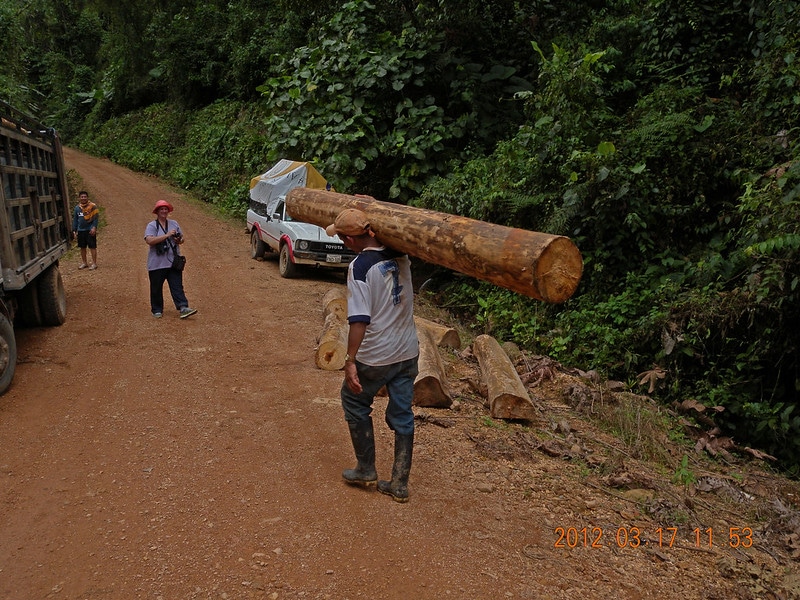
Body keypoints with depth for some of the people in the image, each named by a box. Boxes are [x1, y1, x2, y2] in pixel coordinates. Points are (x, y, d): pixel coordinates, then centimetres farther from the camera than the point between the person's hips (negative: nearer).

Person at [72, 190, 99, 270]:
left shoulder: (92, 206, -4)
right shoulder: (77, 208, 10)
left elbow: (96, 218, -6)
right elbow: (75, 220, 16)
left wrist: (94, 227, -17)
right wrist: (74, 230, 12)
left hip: (90, 230, -5)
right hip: (80, 230, 5)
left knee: (92, 247, -2)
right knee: (82, 247, 11)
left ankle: (94, 263, 4)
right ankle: (84, 263, 23)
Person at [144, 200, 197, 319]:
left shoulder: (174, 224, 12)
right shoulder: (151, 226, -3)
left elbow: (182, 238, 20)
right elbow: (149, 241, -19)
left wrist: (179, 240, -5)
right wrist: (167, 235, -22)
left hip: (173, 262, 3)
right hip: (157, 263, -3)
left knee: (177, 286, -4)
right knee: (156, 288, 7)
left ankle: (183, 308, -11)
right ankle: (157, 310, 19)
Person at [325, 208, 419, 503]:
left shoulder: (360, 266, -19)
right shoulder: (400, 255, 0)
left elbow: (360, 319, -24)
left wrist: (350, 361, -23)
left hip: (375, 356, -6)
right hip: (408, 352, 6)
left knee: (354, 403, 18)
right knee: (402, 416, 13)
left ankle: (366, 470, 26)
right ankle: (400, 484, 22)